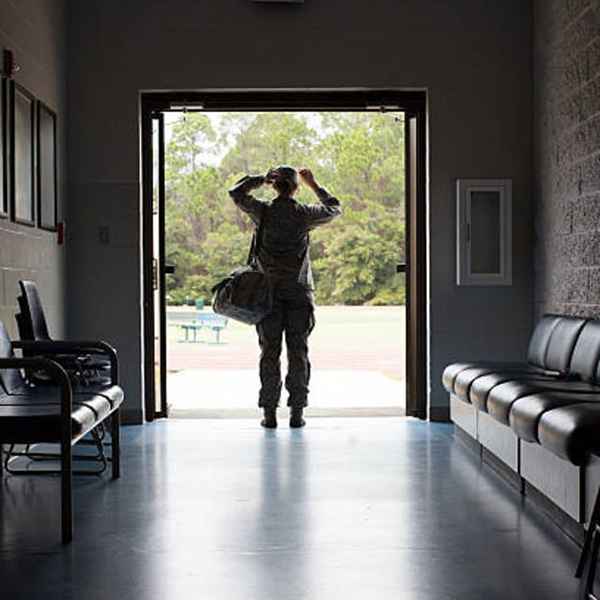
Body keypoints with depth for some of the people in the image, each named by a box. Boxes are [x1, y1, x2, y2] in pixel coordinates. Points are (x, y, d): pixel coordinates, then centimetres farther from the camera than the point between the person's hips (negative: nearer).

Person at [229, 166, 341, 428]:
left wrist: (261, 179, 16)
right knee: (298, 353, 5)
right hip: (299, 294, 0)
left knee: (270, 353, 4)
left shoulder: (263, 211, -2)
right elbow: (334, 208, 17)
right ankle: (297, 412, 5)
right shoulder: (304, 214, -3)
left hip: (269, 292, 0)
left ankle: (269, 413, 4)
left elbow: (236, 192, 15)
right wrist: (314, 185, 24)